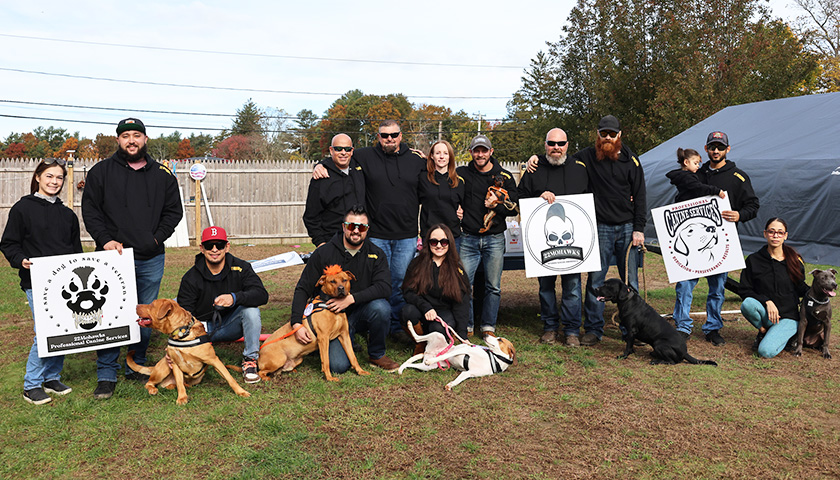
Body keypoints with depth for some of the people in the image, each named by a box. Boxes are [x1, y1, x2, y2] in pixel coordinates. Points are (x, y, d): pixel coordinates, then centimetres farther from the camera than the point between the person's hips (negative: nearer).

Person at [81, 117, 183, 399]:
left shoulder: (162, 174, 10)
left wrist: (157, 238, -2)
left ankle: (137, 367, 23)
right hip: (114, 256, -2)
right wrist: (105, 239, -10)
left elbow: (174, 211, 11)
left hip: (151, 259, 3)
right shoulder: (101, 171, 5)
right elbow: (90, 209, 3)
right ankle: (106, 375, 6)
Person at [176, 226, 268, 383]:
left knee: (251, 308, -28)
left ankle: (250, 359, -17)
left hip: (230, 326, 0)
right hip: (202, 327, 0)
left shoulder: (240, 268, -10)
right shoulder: (191, 278, -11)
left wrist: (235, 298, -42)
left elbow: (262, 295, -23)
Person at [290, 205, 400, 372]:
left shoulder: (376, 254, -3)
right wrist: (297, 324, -16)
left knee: (381, 308, -33)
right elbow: (303, 289, -4)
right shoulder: (324, 253, -6)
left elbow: (384, 287, -17)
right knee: (338, 366, -21)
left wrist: (352, 298, -29)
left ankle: (377, 354, -5)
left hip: (361, 313, 1)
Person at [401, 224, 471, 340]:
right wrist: (426, 307, -22)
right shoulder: (417, 263, 1)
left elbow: (461, 304, -4)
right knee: (409, 311, -32)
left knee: (438, 328, -34)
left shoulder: (457, 269, -1)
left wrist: (462, 335, -15)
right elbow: (408, 291, -3)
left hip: (446, 312, -1)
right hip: (421, 311, 1)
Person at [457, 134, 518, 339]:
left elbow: (515, 207, 6)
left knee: (493, 287, 4)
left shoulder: (504, 176, 7)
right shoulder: (462, 174, 6)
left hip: (495, 239, 0)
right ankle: (466, 326, 12)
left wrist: (498, 204, -11)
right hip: (468, 239, 0)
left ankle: (488, 327, 16)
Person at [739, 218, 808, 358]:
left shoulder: (795, 261, 1)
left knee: (766, 351, -25)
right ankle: (763, 331, -3)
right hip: (765, 313, 1)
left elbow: (800, 288, 13)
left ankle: (784, 337, 11)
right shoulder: (753, 260, -2)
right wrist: (767, 301, -19)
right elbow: (744, 290, -3)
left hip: (789, 316, -1)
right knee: (747, 304, -35)